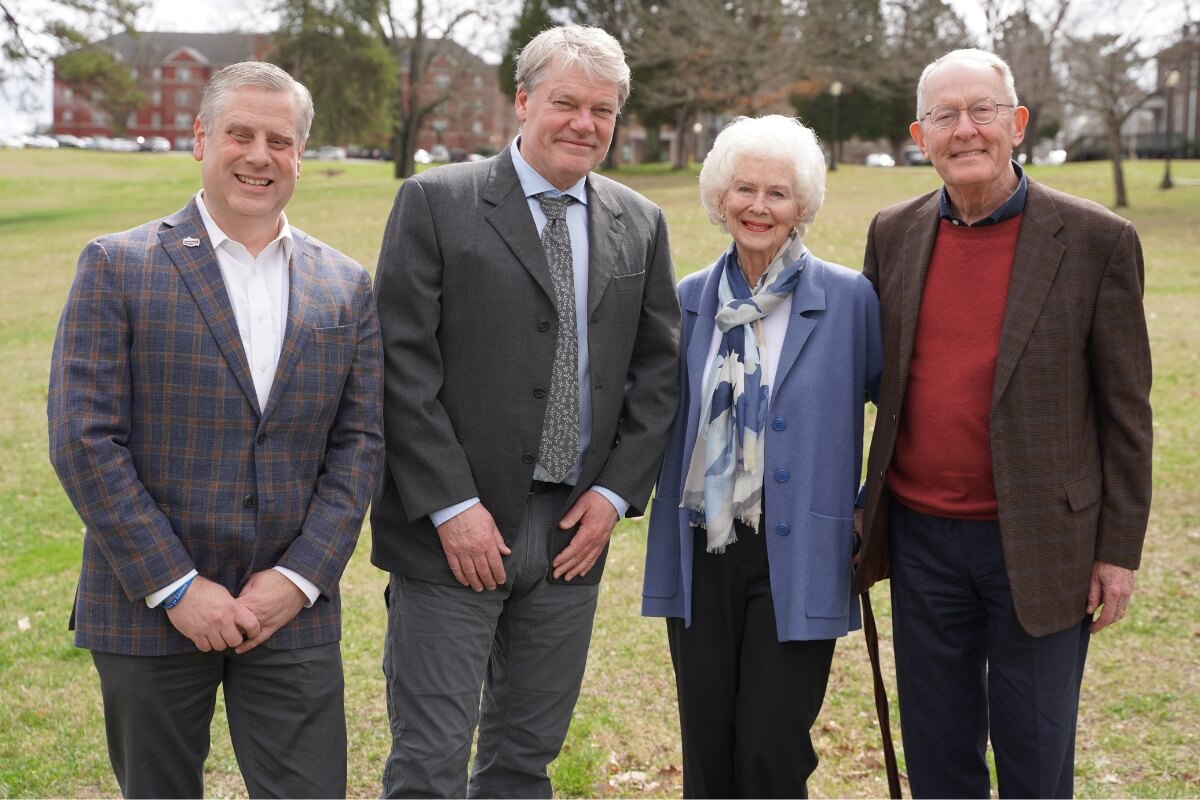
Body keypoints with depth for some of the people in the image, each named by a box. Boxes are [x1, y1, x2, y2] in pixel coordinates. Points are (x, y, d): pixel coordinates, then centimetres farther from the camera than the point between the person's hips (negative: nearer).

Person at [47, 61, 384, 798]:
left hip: (292, 611, 2)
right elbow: (83, 439, -9)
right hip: (148, 611, -2)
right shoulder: (118, 266, -3)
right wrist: (175, 587, -12)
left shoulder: (347, 287, 7)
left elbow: (360, 443, 4)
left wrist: (298, 578, -7)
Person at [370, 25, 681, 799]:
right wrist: (451, 506, -13)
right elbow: (403, 365, -9)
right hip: (454, 530, -4)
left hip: (575, 530, 4)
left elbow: (658, 369, 11)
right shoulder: (435, 203, -4)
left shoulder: (640, 224, 10)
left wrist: (616, 492, 0)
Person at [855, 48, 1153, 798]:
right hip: (921, 535, 3)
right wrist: (858, 512, 8)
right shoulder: (893, 234, 3)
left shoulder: (1097, 241, -7)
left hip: (1039, 545, -3)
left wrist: (1120, 550, -5)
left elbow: (1125, 410, -5)